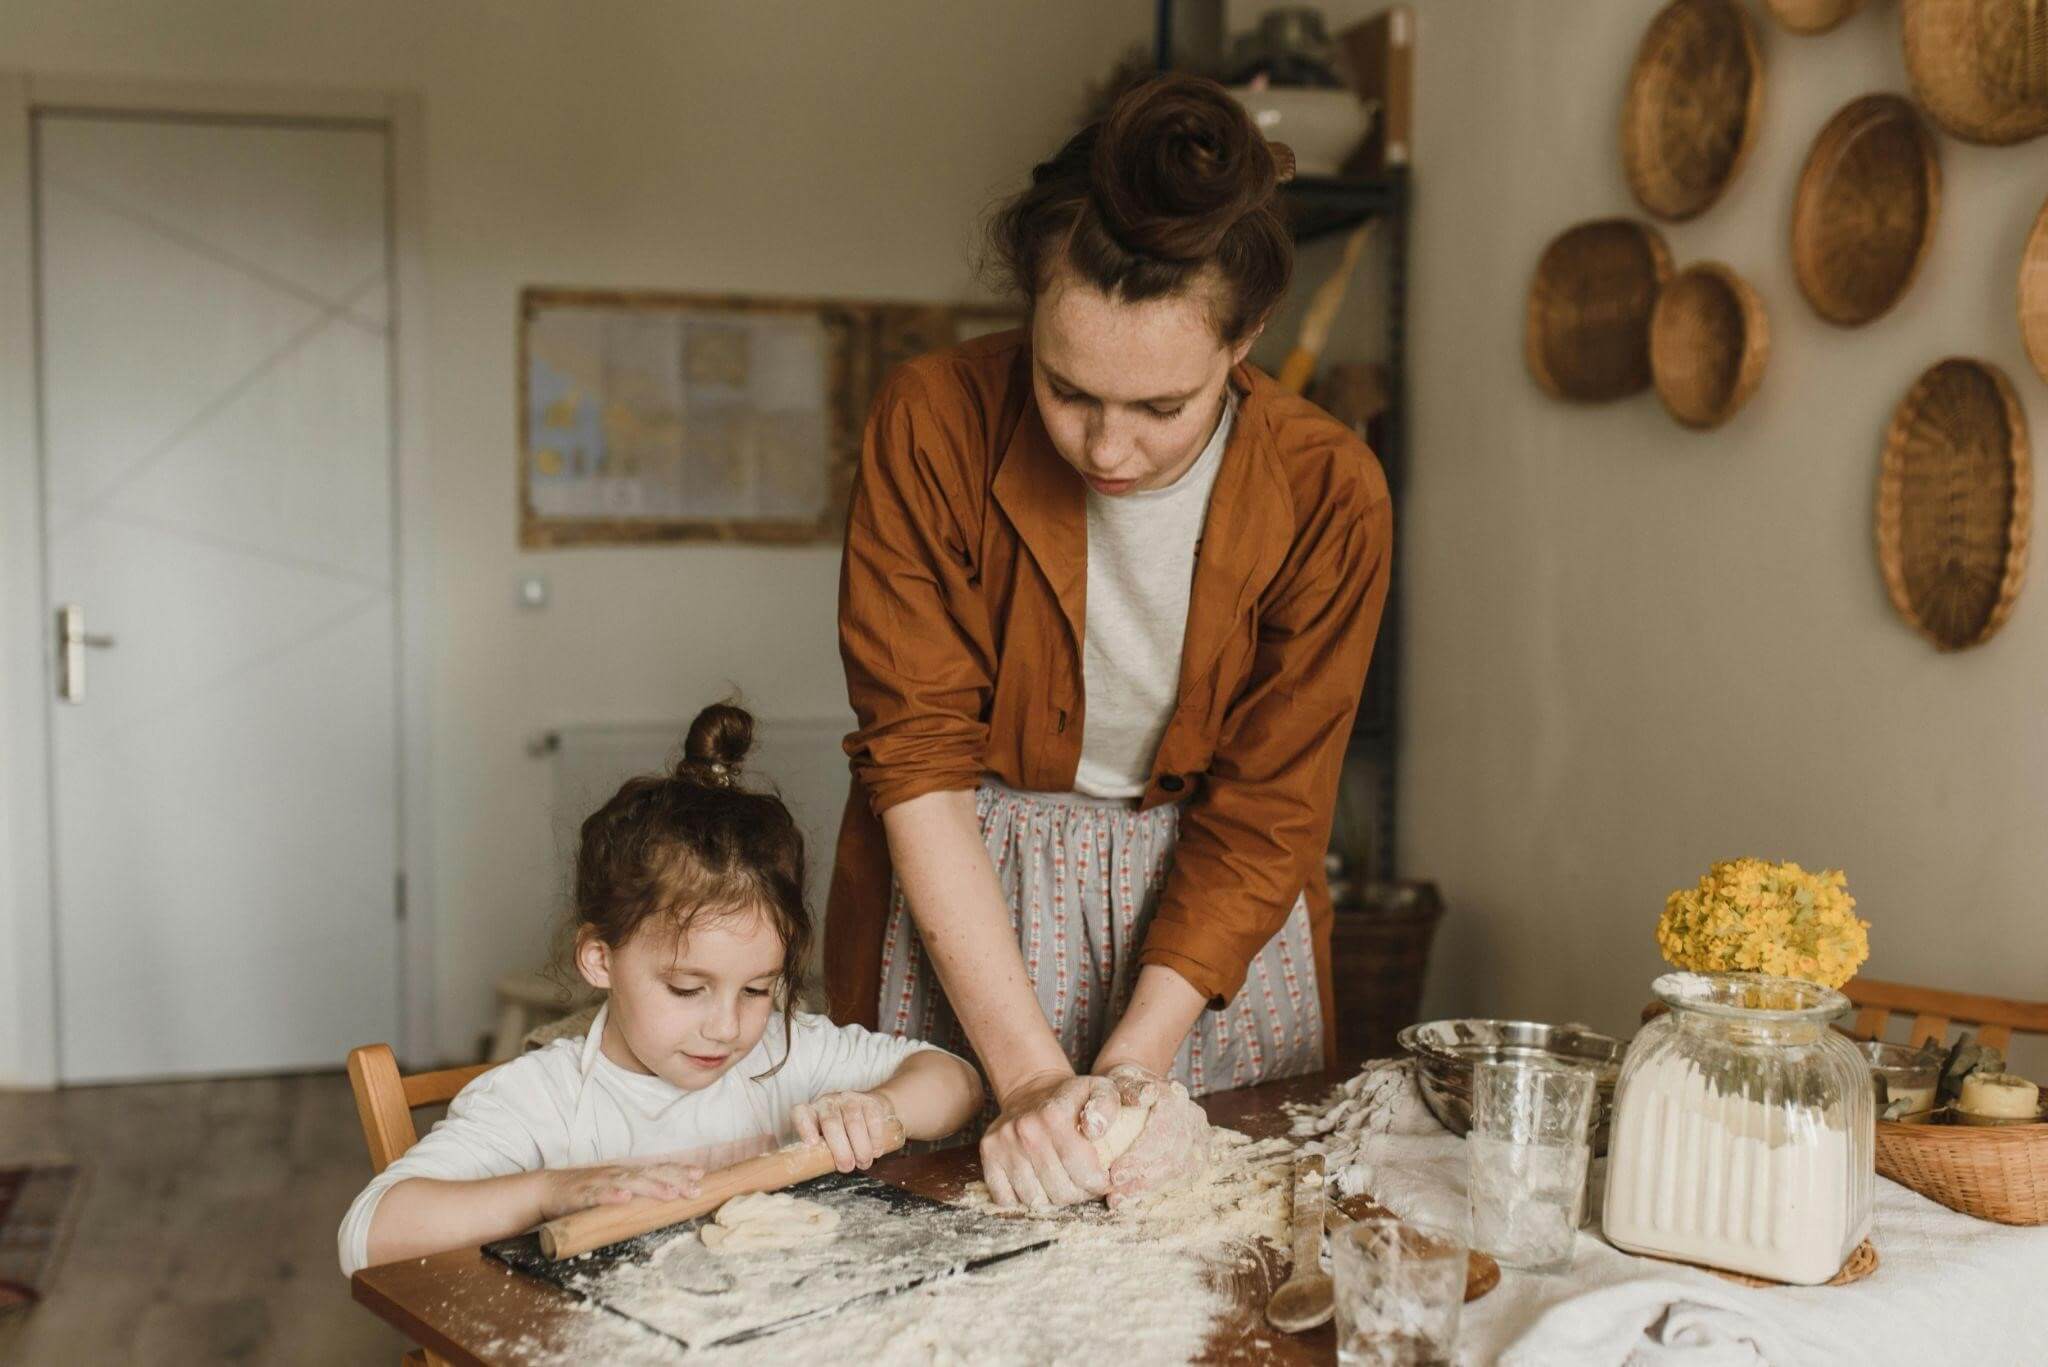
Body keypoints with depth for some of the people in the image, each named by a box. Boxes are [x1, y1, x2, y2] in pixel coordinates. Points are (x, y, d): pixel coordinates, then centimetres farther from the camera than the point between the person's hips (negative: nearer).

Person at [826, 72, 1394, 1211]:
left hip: (1211, 912, 1)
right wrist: (1031, 1075, -24)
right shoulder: (934, 426, -19)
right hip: (964, 902, 0)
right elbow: (917, 759, -18)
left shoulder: (1327, 494, -17)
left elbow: (1264, 816, -12)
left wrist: (1133, 1061, -22)